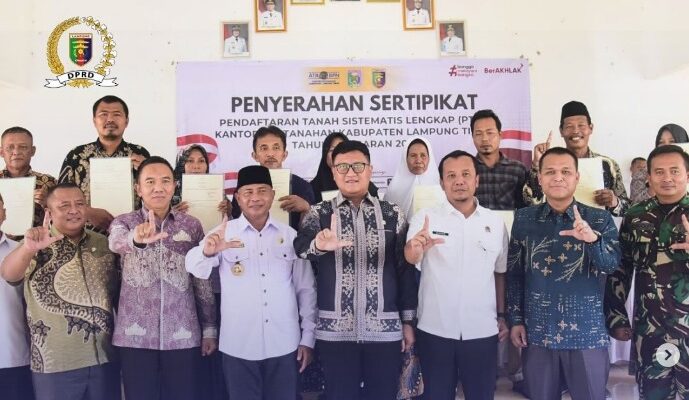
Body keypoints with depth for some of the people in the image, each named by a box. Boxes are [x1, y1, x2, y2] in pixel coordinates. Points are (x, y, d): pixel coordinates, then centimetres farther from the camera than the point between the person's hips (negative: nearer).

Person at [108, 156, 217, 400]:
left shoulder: (192, 225, 5)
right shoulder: (123, 223, 2)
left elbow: (203, 282, 7)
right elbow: (116, 242, -23)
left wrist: (209, 328, 5)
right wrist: (136, 238, -45)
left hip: (183, 335, 1)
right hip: (136, 336, -1)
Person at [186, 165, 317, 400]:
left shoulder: (290, 236, 4)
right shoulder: (224, 234, -2)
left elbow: (306, 289, 8)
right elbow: (195, 268, -17)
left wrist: (308, 337, 5)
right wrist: (207, 251, -39)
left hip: (284, 345, 2)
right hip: (239, 347, -1)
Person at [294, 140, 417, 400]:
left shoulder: (392, 214, 4)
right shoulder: (319, 214, 2)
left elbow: (405, 269, 6)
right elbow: (300, 247, -17)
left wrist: (408, 320, 5)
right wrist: (319, 245, -40)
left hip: (385, 329, 1)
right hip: (335, 330, -1)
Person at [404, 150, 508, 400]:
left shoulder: (495, 222, 3)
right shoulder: (425, 218, -5)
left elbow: (500, 273, 13)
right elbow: (410, 257, -22)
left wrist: (502, 316, 11)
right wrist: (415, 248, -44)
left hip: (482, 332, 2)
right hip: (435, 331, -2)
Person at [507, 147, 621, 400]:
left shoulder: (600, 219, -2)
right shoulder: (524, 219, 0)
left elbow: (612, 265, -15)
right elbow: (514, 272, 5)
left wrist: (593, 238, -33)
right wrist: (515, 319, 2)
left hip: (587, 333, -1)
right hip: (537, 332, 1)